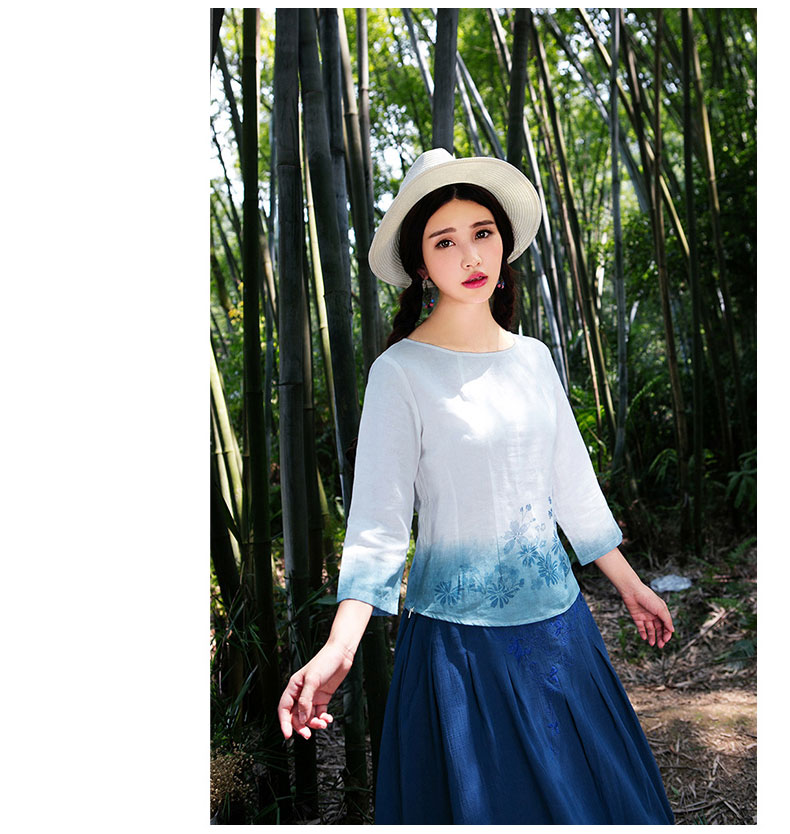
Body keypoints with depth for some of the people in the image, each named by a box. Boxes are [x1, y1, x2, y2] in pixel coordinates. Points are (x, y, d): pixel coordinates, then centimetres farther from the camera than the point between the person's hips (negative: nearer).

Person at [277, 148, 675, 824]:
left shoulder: (533, 357, 5)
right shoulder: (401, 371, -12)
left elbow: (572, 488, 12)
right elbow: (378, 522, -16)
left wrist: (631, 584, 18)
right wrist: (340, 647, -29)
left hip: (557, 615, 6)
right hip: (461, 634, -5)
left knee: (588, 788, 19)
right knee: (484, 798, 10)